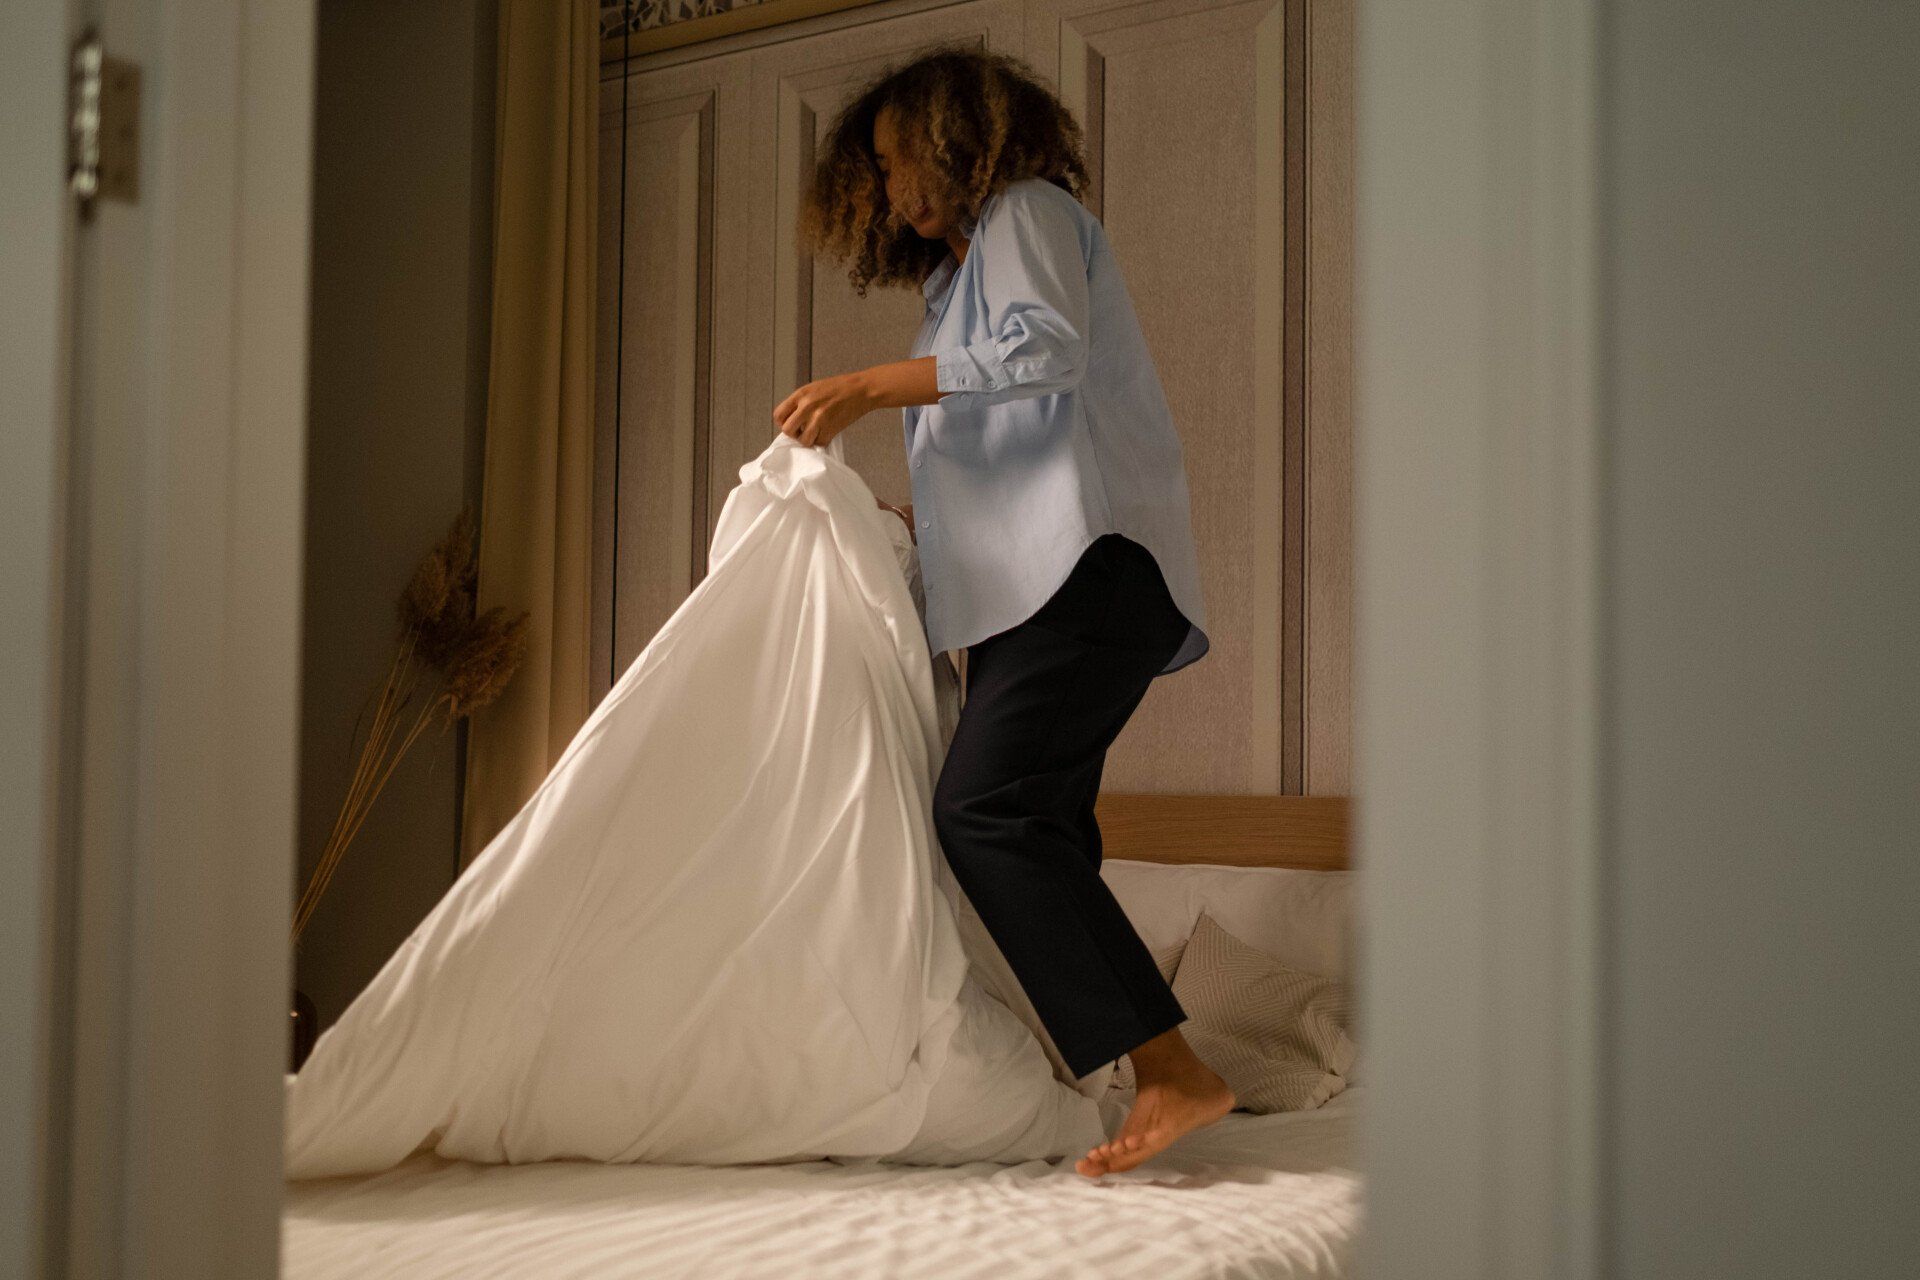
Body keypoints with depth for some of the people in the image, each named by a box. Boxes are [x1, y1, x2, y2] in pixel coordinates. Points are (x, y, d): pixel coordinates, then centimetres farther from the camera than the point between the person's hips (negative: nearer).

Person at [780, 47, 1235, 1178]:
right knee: (1039, 830, 2)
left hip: (1089, 565, -10)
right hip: (1037, 584, 10)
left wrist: (871, 387, -14)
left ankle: (1176, 1074, -25)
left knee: (989, 810, -21)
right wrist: (897, 519, 20)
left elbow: (1047, 351, -15)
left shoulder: (1029, 209, 5)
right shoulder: (968, 274, 33)